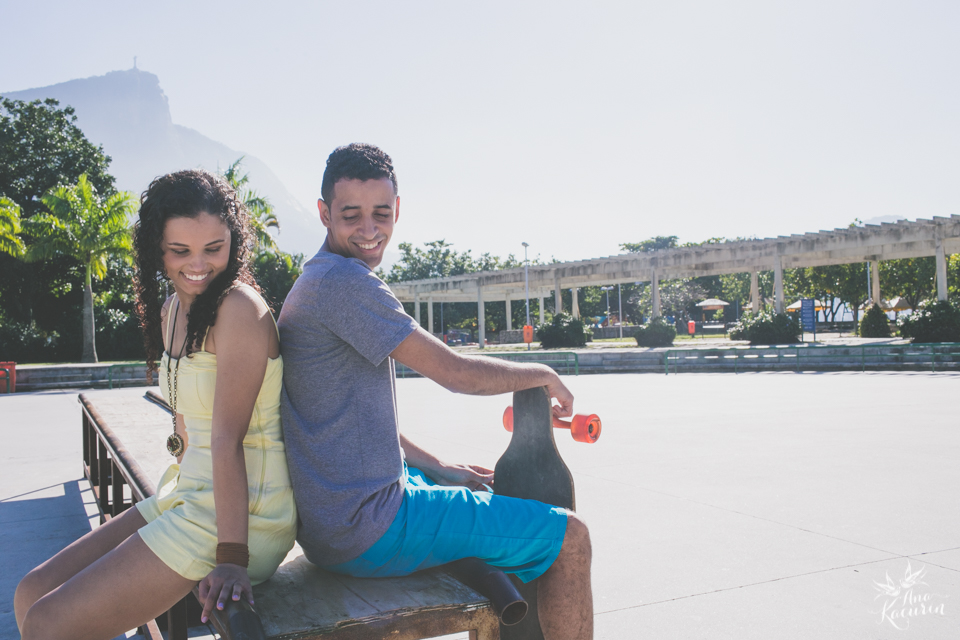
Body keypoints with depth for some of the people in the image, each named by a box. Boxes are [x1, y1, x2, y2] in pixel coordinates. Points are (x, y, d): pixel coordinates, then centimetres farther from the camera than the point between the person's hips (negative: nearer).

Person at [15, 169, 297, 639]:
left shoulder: (240, 308, -19)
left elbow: (228, 437, -23)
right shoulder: (170, 312, 9)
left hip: (242, 512, -9)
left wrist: (231, 558, -22)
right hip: (188, 497, 9)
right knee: (31, 594, 9)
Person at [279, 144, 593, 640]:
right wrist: (543, 374, -2)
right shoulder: (344, 280, -20)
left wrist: (438, 468, 14)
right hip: (367, 532, -10)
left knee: (491, 488, 31)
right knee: (569, 538, -3)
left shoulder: (318, 282, 12)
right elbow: (455, 372, -19)